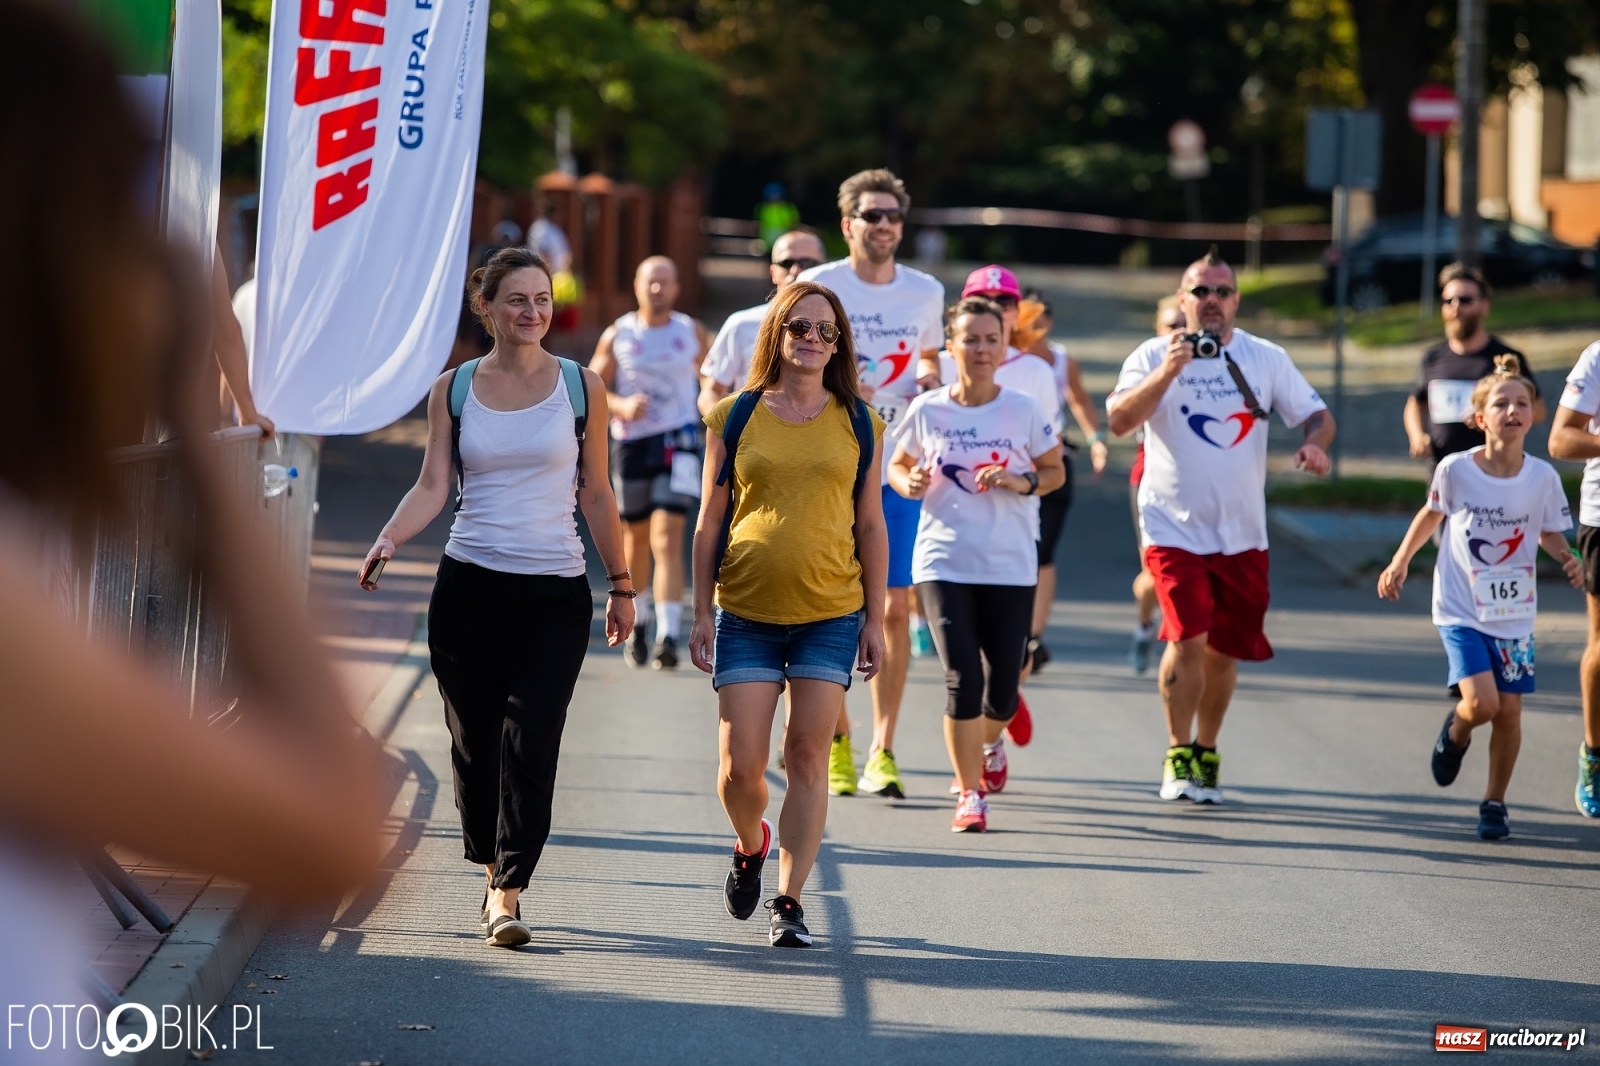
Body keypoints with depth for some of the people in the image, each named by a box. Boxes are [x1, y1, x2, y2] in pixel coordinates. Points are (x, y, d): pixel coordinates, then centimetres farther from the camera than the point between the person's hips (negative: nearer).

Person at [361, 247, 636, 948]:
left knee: (530, 739, -13)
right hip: (469, 586, 1)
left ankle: (508, 895, -14)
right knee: (474, 740, 6)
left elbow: (595, 493, 9)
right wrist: (389, 539, -18)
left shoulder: (580, 387, 4)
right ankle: (494, 875, 25)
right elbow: (433, 484, 0)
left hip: (556, 591, -1)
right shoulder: (453, 389, 6)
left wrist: (620, 585, 11)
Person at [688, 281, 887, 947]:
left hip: (830, 616, 0)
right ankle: (750, 847, 29)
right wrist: (701, 612, 2)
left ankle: (789, 902, 3)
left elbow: (871, 527, 8)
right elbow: (710, 521, 6)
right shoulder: (735, 417, 4)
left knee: (807, 758, -3)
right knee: (740, 764, -2)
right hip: (746, 615, 0)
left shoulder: (858, 423, 6)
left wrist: (876, 620, 5)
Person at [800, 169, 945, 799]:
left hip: (900, 470, 2)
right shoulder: (817, 288, -2)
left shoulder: (926, 292, 8)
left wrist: (929, 381, 1)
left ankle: (882, 753, 3)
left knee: (895, 609, -2)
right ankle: (835, 744, 14)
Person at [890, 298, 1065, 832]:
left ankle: (989, 743, 40)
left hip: (1010, 566, 1)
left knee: (1002, 688, 3)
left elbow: (1055, 472, 7)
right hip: (943, 562, -1)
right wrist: (909, 484, -10)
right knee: (962, 677, -12)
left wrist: (1022, 482, -13)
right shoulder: (927, 410, -1)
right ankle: (970, 793, 2)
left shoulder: (1024, 410, -1)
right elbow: (897, 465, 12)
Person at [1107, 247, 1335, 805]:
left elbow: (1317, 413, 6)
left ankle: (1206, 754, 28)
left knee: (1224, 649, 10)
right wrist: (1167, 372, -32)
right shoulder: (1153, 356, -6)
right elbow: (1119, 420, -19)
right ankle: (1178, 756, -3)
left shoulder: (1266, 359, 3)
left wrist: (1314, 443, -17)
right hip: (1174, 528, -3)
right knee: (1189, 638, -17)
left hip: (1242, 534, 3)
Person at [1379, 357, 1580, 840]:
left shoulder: (1542, 477, -8)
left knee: (1509, 711, 1)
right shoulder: (1455, 469, -11)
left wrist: (1569, 560, -15)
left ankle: (1494, 802, 22)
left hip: (1515, 614, 2)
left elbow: (1550, 534, 5)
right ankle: (1456, 731, 20)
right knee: (1481, 702, -17)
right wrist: (1400, 560, 9)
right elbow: (1432, 513, 8)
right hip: (1462, 610, -2)